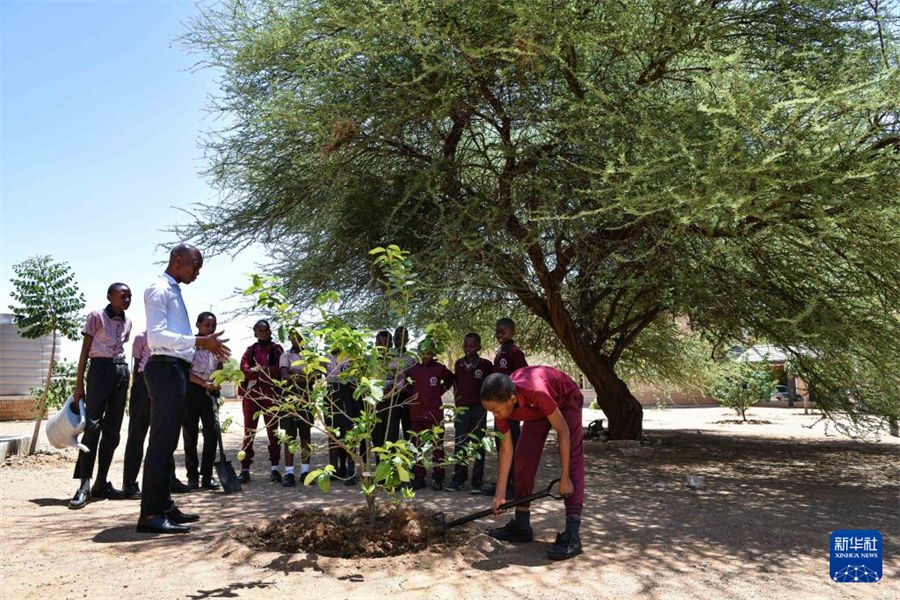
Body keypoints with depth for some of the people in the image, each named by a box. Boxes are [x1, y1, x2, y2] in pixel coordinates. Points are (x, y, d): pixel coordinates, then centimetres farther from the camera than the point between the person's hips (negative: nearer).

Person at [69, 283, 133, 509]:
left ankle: (101, 483, 12)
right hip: (101, 369, -6)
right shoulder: (97, 316, -1)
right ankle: (84, 485, -13)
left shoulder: (127, 322, 14)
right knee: (93, 425, -14)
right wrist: (79, 383, -8)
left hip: (122, 371, 6)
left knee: (112, 430, 6)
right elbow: (85, 350, -3)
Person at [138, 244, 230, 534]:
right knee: (161, 442, -9)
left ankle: (163, 505, 21)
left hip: (177, 369, 10)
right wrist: (200, 341, -23)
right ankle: (150, 514, -5)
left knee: (168, 442, 13)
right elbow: (156, 336, -19)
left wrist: (206, 346, 18)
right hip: (165, 369, -10)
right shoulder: (159, 289, -8)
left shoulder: (174, 292, 21)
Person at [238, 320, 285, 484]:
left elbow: (280, 370, -5)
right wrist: (268, 372, -9)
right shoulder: (250, 350, 13)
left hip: (271, 395, -1)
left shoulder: (277, 349, 10)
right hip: (251, 394, 1)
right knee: (249, 432, 2)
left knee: (273, 431, 1)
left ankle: (274, 469, 5)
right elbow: (244, 370, -3)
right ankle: (245, 470, 5)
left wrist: (258, 369, -8)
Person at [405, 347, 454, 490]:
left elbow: (450, 379, 18)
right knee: (417, 446, 9)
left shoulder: (440, 368, -1)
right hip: (416, 414, 2)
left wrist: (440, 390, 5)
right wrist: (410, 395, 5)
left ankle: (437, 478, 5)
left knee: (437, 446, -2)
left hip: (435, 413, -2)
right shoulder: (412, 368, 3)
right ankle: (418, 478, 18)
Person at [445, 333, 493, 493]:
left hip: (478, 409, -4)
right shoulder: (458, 364, 6)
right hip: (461, 408, 4)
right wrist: (457, 397, 11)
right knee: (460, 444, 8)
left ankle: (477, 481, 10)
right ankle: (459, 478, 17)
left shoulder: (485, 364, -7)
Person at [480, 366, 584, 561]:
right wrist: (500, 495, -16)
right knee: (523, 457, -2)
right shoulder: (501, 404, -26)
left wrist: (564, 479, -29)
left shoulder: (536, 392, -44)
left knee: (573, 460, -18)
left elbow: (563, 431, -33)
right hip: (537, 409, 6)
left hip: (566, 399, -5)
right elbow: (506, 449, -17)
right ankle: (522, 525, 7)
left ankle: (572, 533, -20)